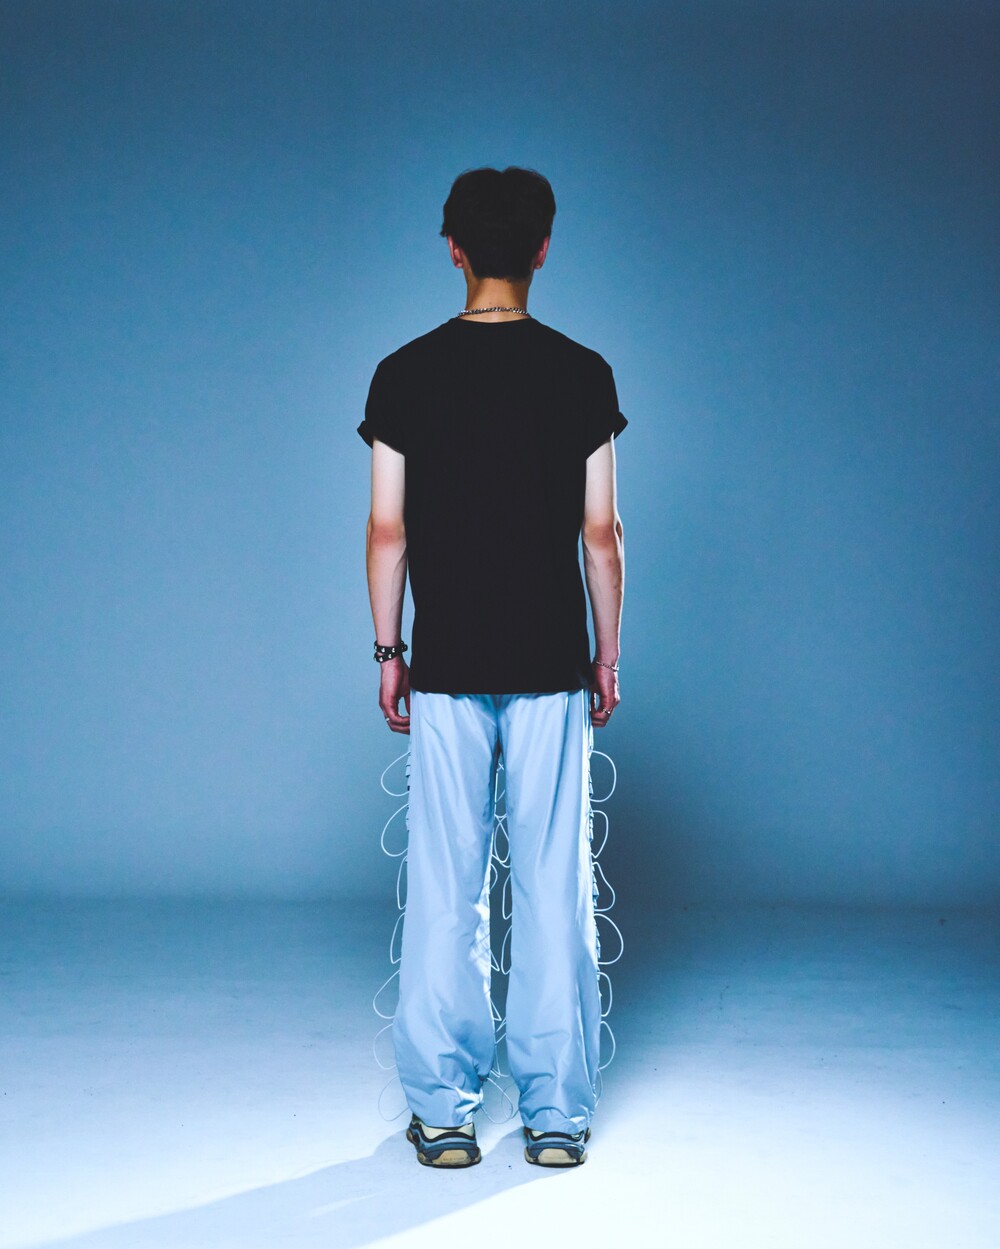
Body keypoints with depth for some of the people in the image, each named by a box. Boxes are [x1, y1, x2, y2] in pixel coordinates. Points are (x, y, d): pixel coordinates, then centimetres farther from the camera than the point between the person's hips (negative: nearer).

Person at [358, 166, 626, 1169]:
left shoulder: (405, 375, -1)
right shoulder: (582, 373, -1)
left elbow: (388, 529, 0)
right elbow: (601, 531, 0)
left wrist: (387, 651, 10)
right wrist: (608, 654, 9)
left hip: (445, 669, 0)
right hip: (552, 666, 0)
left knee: (443, 887, 6)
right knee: (553, 884, 5)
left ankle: (444, 1114, 12)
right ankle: (556, 1114, 11)